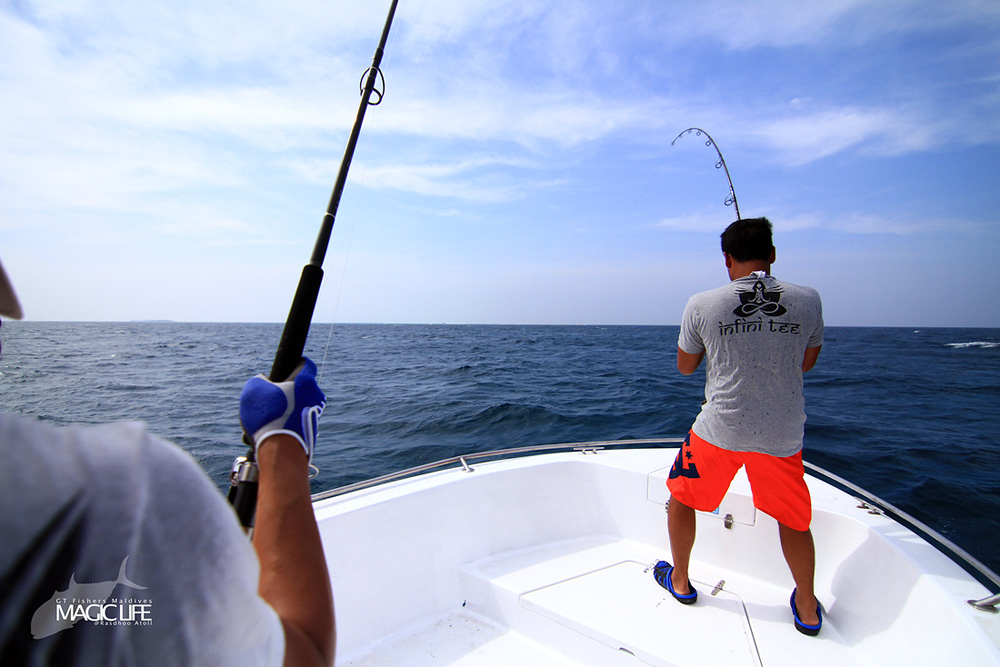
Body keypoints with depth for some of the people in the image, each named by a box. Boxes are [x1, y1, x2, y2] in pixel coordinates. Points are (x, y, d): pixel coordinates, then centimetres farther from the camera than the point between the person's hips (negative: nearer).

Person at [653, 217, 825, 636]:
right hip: (783, 434, 3)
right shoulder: (808, 300, -2)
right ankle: (807, 610, 40)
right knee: (794, 520, 24)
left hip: (720, 428, -2)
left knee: (682, 497, 21)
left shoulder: (702, 305, -9)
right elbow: (807, 362, 14)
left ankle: (679, 581, 38)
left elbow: (685, 366, 5)